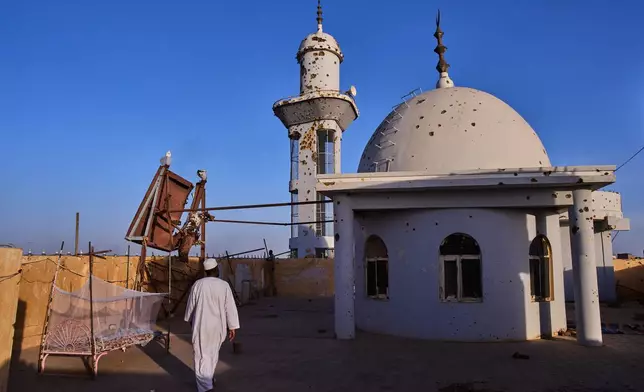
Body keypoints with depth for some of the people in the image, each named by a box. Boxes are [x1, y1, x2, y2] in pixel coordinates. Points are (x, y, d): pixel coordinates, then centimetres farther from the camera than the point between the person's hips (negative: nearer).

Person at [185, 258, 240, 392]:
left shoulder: (198, 284, -7)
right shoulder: (224, 285, -10)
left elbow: (191, 305, 4)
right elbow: (230, 307, -9)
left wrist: (190, 320, 21)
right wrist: (233, 327, -2)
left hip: (201, 325, -1)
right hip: (218, 326, 1)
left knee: (202, 356, 3)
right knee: (213, 353, 21)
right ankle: (209, 379, 38)